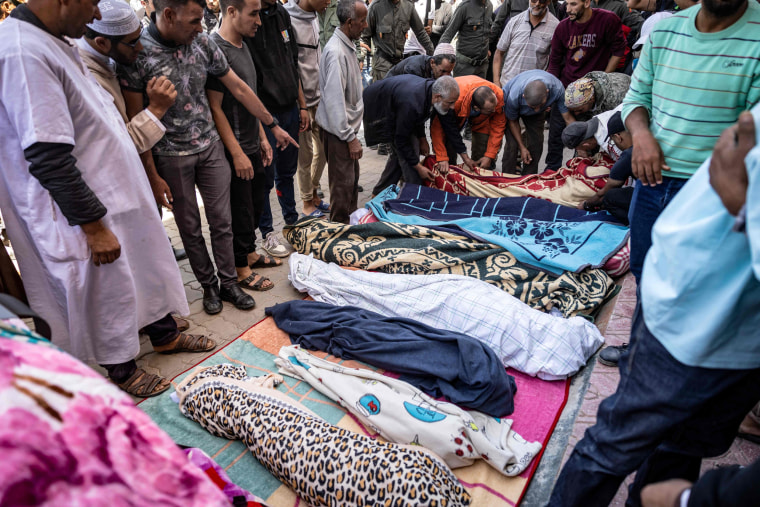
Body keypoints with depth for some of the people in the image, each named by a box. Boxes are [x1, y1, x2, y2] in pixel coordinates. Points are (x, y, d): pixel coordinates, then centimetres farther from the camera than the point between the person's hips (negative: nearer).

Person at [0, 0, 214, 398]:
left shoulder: (55, 44, 8)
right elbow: (47, 158, -27)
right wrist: (94, 226, -23)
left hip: (117, 196, 10)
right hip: (87, 212, -9)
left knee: (147, 267, 22)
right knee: (108, 293, 9)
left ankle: (165, 335, 43)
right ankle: (121, 371, 32)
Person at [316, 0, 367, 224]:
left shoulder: (347, 46, 10)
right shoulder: (336, 52, -22)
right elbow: (335, 99, -25)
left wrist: (353, 131, 19)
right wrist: (350, 137, -23)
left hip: (348, 125, 10)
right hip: (338, 130, -10)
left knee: (353, 177, 20)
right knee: (343, 184, 0)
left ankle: (351, 221, 35)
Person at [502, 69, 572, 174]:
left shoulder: (557, 89, -38)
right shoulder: (514, 97, -42)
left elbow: (568, 118, -27)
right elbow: (513, 121, -21)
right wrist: (522, 147, -14)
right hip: (508, 107, -3)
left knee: (536, 143, -7)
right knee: (512, 144, -18)